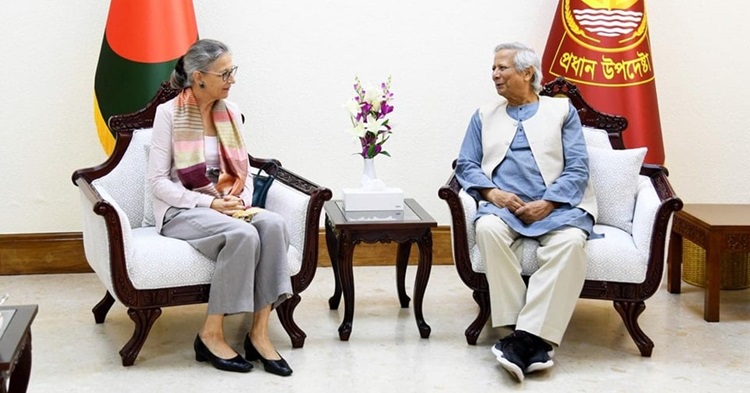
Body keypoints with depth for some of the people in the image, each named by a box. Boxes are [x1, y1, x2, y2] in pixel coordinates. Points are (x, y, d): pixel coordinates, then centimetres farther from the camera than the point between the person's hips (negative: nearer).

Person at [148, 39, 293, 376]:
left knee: (273, 224, -28)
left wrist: (241, 201, -8)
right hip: (181, 210, -5)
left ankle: (259, 333, -26)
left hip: (226, 207, 5)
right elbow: (158, 181, -10)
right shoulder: (169, 113, -7)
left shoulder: (231, 112, 8)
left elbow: (242, 173, 14)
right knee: (243, 235, -35)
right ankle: (211, 334, -21)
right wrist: (209, 203, -19)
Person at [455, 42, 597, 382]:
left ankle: (525, 337, -37)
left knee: (570, 241, -35)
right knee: (488, 228, -34)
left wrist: (546, 204, -12)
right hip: (503, 205, 2)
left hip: (555, 207, -1)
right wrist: (492, 193, -8)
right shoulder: (484, 115, 23)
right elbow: (466, 165, 13)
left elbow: (577, 168, 5)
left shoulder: (562, 110, 16)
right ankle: (535, 341, -33)